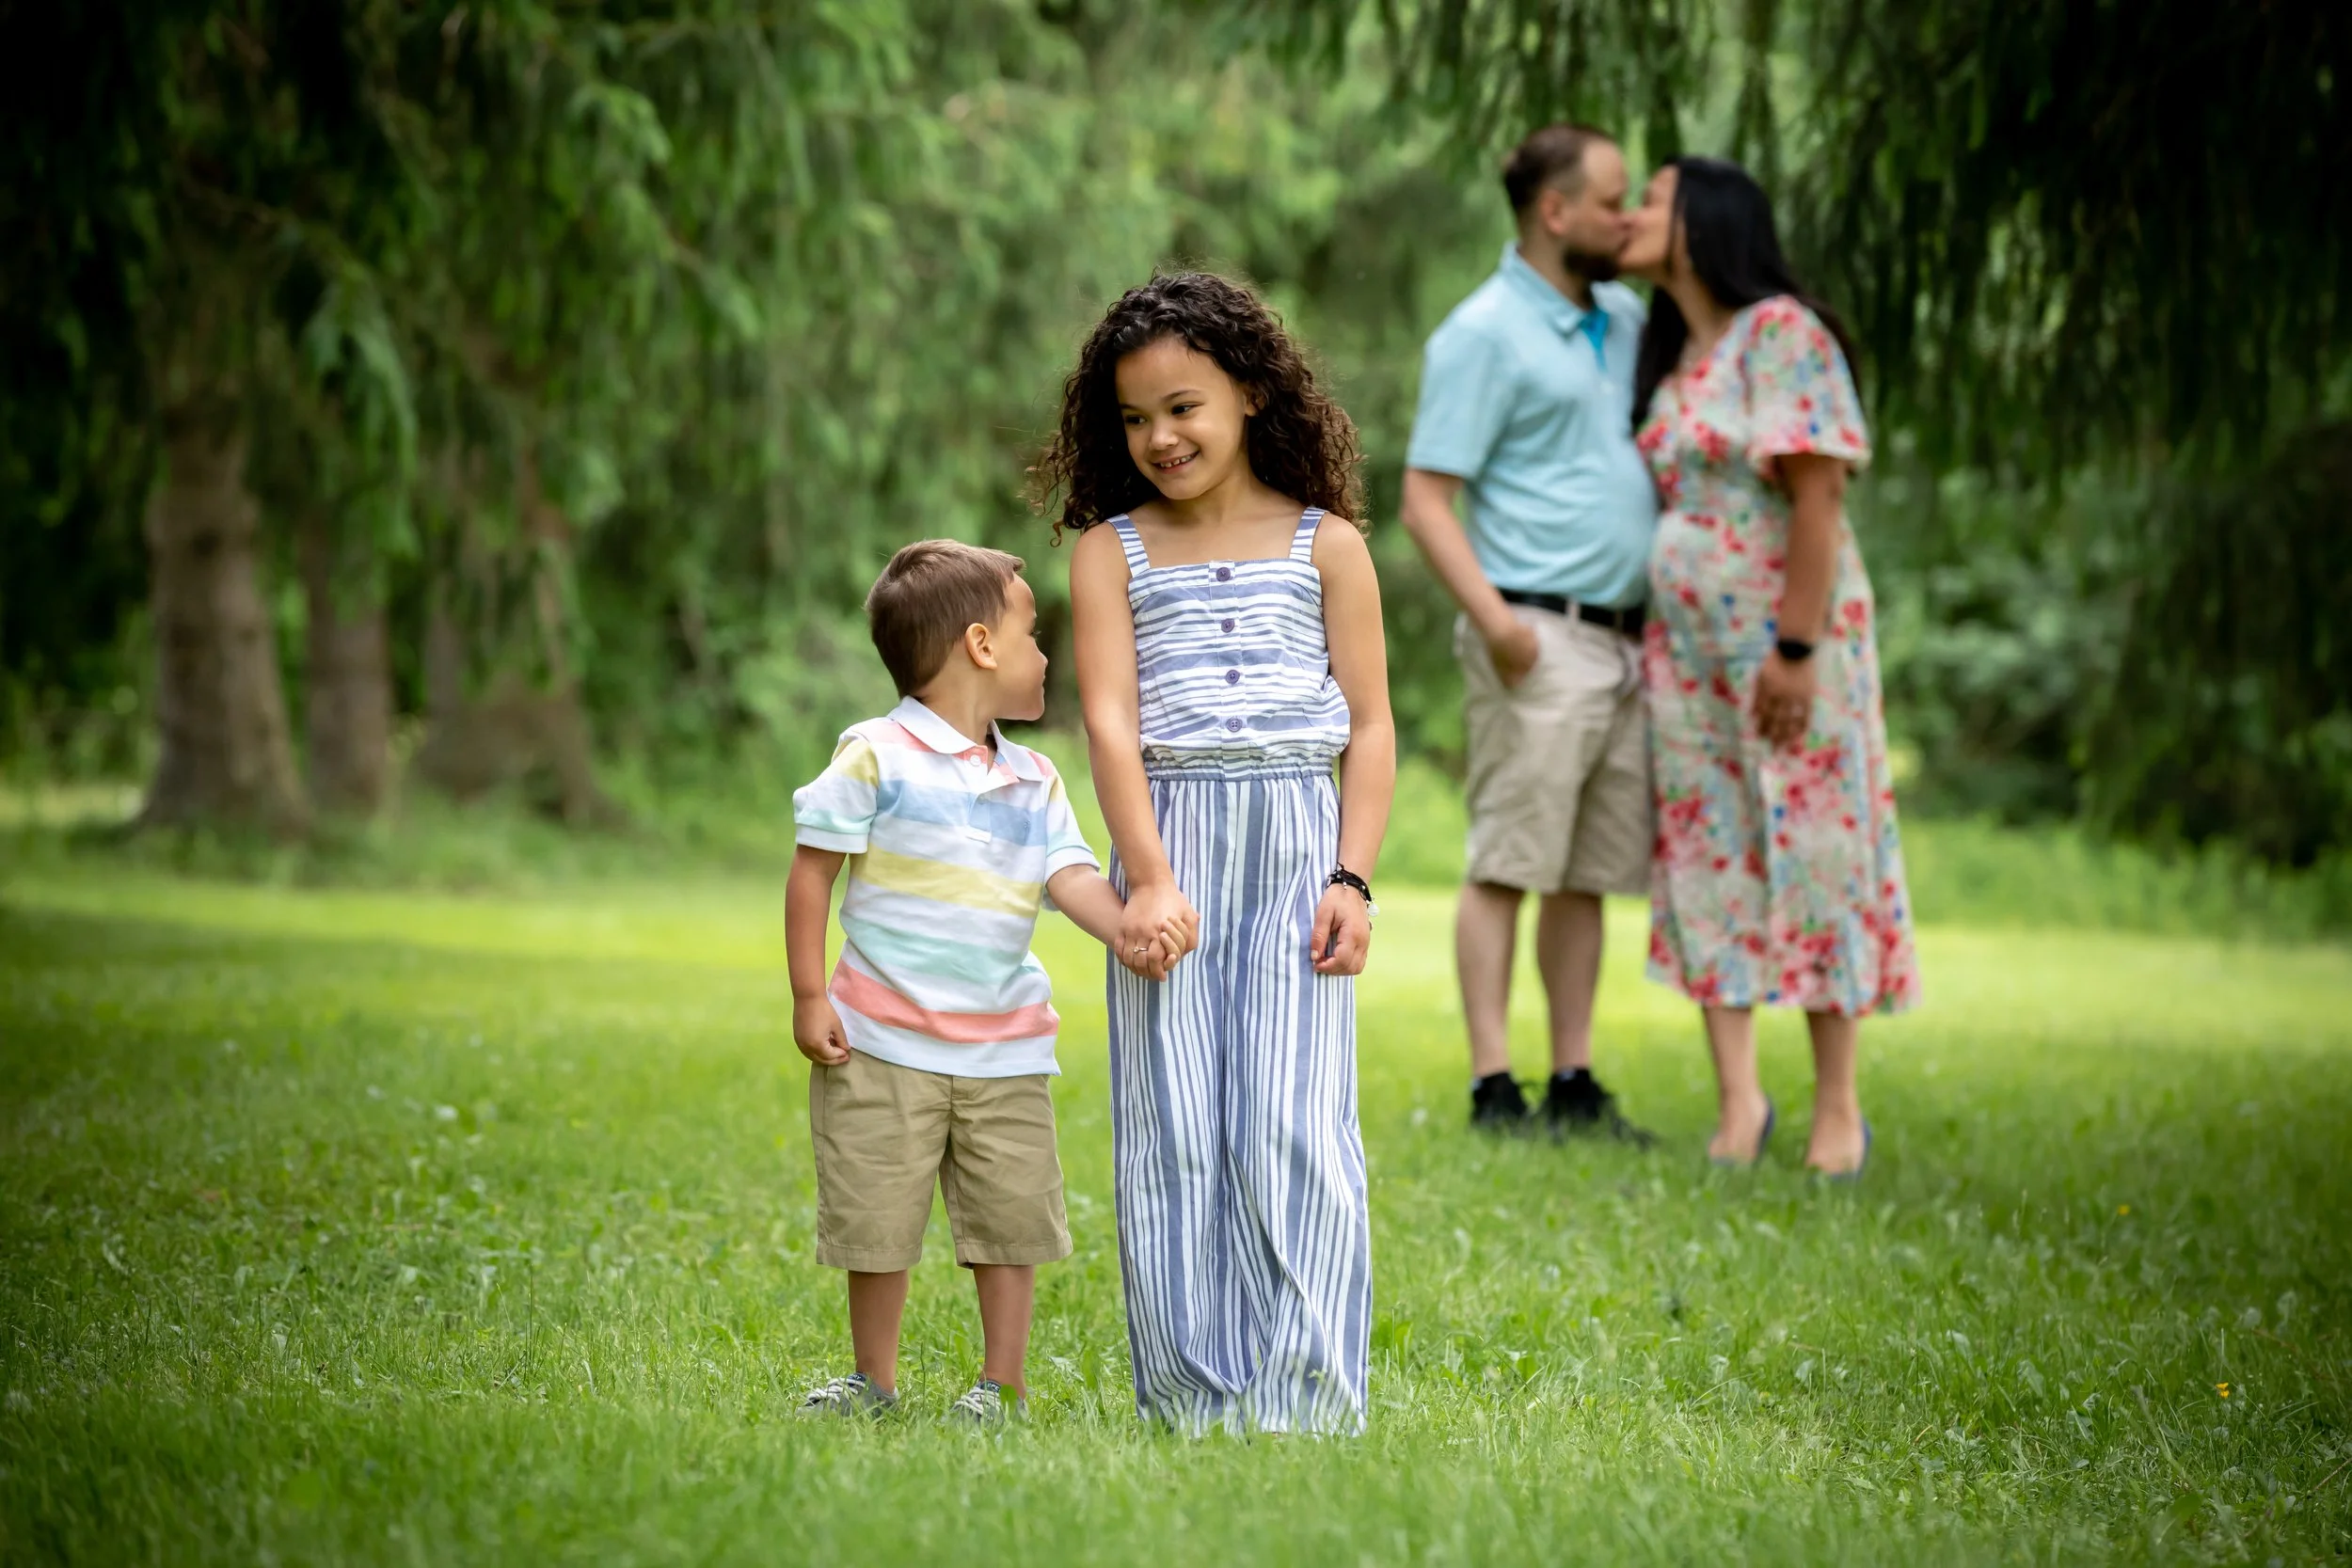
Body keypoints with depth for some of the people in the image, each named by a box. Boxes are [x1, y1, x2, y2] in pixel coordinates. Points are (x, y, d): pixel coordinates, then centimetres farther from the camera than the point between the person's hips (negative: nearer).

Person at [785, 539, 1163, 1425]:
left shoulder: (1035, 783, 9)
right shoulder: (879, 758, -8)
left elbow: (1072, 878, -1)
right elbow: (812, 872, -6)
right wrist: (810, 998, -9)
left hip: (1004, 1050, 4)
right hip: (886, 1043, -4)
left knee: (1012, 1215, 3)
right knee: (878, 1219, 2)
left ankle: (1002, 1384, 15)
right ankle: (873, 1380, 20)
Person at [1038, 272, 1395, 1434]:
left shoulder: (1325, 546, 8)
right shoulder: (1113, 552, 8)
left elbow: (1371, 727, 7)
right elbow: (1109, 718, -2)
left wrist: (1352, 879, -4)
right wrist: (1149, 879, -14)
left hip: (1297, 846, -1)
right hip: (1167, 846, 1)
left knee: (1291, 1128, -7)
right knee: (1173, 1131, 0)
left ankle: (1299, 1398, -1)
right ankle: (1194, 1396, 6)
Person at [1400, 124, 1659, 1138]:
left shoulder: (1624, 319, 16)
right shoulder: (1485, 334, -6)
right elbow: (1426, 499, -11)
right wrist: (1492, 617, -23)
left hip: (1625, 643, 8)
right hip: (1541, 641, -8)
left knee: (1592, 874, 8)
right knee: (1510, 865, -8)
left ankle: (1575, 1085, 11)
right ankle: (1494, 1089, -7)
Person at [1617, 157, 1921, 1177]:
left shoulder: (1781, 332, -11)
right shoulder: (1671, 358, 13)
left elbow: (1816, 496, -16)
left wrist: (1797, 649, -20)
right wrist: (1653, 638, 7)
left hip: (1786, 632, -7)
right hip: (1687, 637, 8)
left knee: (1809, 853, -2)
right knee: (1708, 857, 2)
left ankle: (1837, 1105, 5)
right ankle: (1737, 1097, 4)